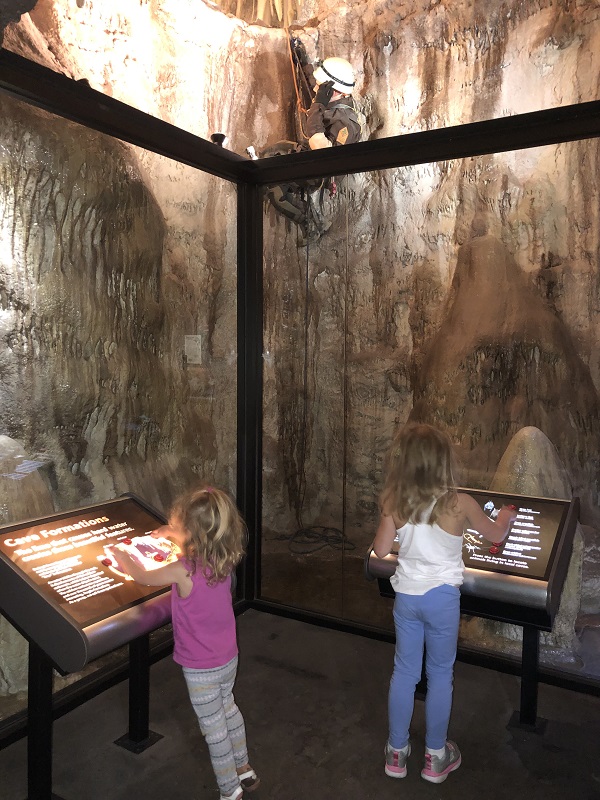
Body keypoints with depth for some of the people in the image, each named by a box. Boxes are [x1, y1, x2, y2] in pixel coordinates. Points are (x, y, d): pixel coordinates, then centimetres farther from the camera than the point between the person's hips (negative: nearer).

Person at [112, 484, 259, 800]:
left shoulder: (183, 570, -29)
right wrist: (175, 534, 13)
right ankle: (243, 770, 45)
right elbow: (201, 546, 16)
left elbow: (144, 577, -10)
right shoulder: (223, 559, -11)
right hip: (228, 658, 7)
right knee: (228, 708, 28)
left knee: (214, 729, 12)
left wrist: (123, 558, 8)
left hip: (201, 669, -7)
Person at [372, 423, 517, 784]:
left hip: (406, 595, 3)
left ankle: (397, 752, 31)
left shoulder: (396, 503, -12)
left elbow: (381, 550, -5)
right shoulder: (460, 503, -18)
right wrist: (506, 518, 22)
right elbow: (496, 535, 0)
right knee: (440, 674, 16)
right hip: (442, 597, -2)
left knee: (404, 671, 16)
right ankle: (436, 756, 31)